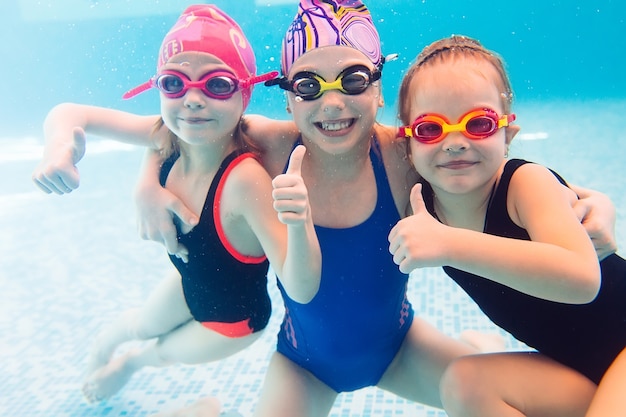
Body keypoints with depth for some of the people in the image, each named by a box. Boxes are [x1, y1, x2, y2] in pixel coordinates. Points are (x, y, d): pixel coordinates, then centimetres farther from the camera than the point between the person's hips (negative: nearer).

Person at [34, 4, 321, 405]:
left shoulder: (244, 178, -43)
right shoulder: (166, 139, -24)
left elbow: (302, 291, -41)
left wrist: (298, 223, -62)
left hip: (235, 316, -5)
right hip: (190, 285, 5)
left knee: (165, 351, 23)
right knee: (139, 325, 33)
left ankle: (129, 363, 60)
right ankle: (103, 345, 68)